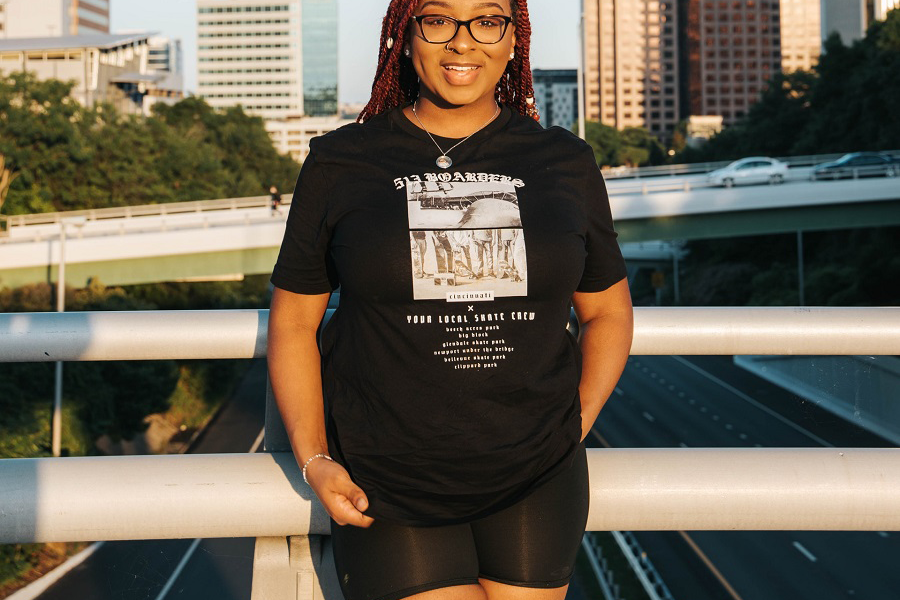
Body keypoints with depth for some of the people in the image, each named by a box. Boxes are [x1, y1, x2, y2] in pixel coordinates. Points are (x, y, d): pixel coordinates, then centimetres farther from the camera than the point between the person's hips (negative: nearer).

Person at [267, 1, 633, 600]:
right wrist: (314, 460, -5)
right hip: (385, 482, -1)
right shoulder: (340, 164, 1)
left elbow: (608, 308, 14)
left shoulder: (565, 164, 5)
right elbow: (293, 319, 5)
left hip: (536, 483, 2)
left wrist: (576, 426, 1)